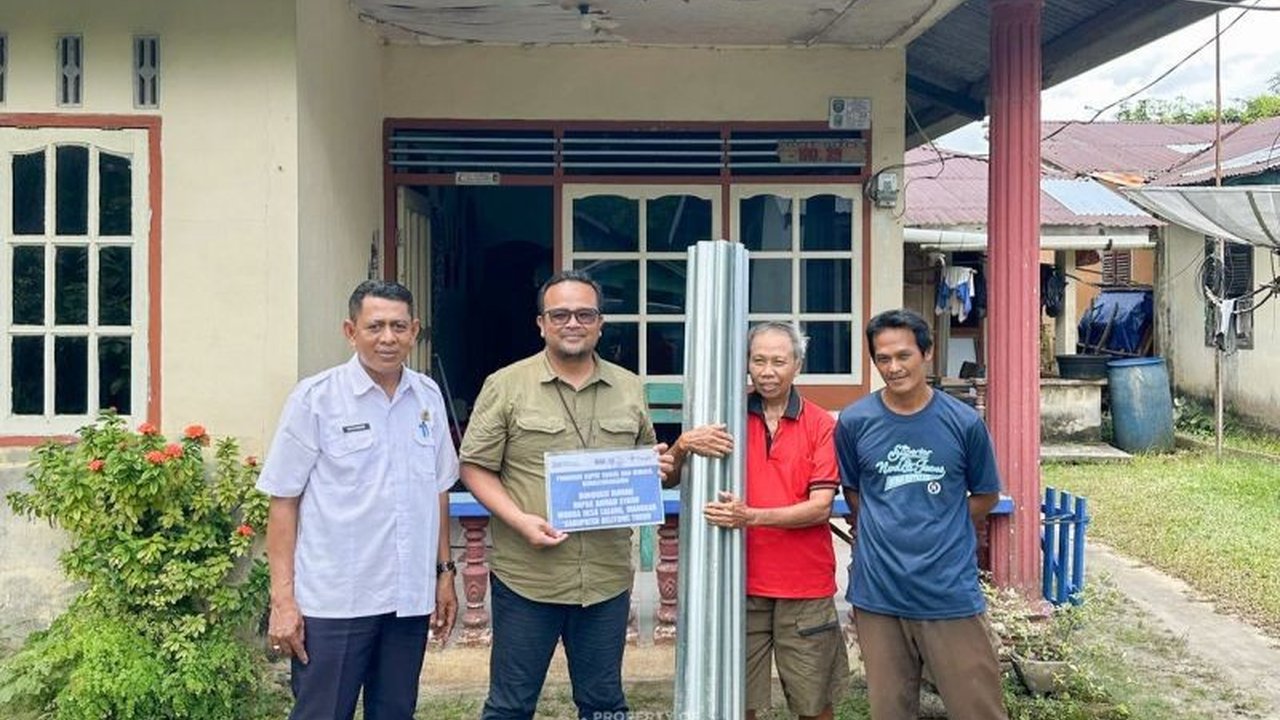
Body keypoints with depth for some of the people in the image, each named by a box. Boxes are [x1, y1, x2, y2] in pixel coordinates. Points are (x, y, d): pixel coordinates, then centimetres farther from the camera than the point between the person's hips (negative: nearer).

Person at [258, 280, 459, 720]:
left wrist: (444, 571, 13)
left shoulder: (428, 397, 6)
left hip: (410, 599, 4)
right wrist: (283, 599, -9)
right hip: (333, 602, -4)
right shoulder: (314, 399, -7)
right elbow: (284, 501, -6)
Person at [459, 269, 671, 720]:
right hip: (526, 577, -3)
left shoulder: (629, 389, 10)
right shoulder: (505, 386, -2)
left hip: (608, 578, 3)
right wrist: (520, 520, -16)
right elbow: (475, 467, -2)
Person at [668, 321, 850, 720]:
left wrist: (752, 516, -24)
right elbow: (669, 478, 0)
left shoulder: (821, 425, -2)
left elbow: (820, 507, -10)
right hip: (741, 582, 1)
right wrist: (683, 444, -23)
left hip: (805, 586, -1)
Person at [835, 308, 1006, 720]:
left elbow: (986, 496, 9)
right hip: (878, 595, 1)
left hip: (951, 593, -1)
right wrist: (887, 536, 5)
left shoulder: (964, 422, -4)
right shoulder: (854, 422, -2)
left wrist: (939, 532, 3)